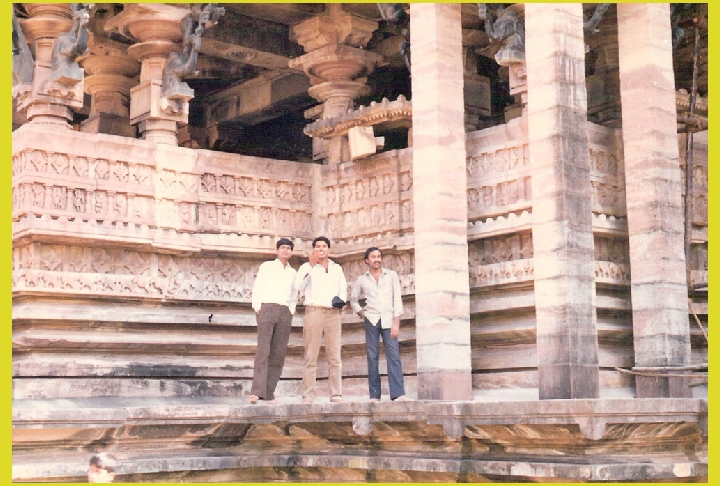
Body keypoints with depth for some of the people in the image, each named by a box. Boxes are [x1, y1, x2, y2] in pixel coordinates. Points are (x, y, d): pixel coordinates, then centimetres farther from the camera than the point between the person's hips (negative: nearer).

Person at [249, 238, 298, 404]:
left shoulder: (293, 273, 22)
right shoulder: (267, 266, 12)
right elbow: (257, 288, 6)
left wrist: (291, 311, 9)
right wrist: (257, 308, -5)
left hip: (285, 312, 4)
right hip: (267, 308, -4)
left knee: (278, 354, -3)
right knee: (263, 350, -15)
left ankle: (269, 393, -2)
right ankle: (257, 391, -23)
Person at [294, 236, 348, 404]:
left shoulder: (337, 269, 21)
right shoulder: (306, 267, 10)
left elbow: (343, 288, 24)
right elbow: (298, 286, -6)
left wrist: (342, 300, 2)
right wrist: (310, 265, -12)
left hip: (333, 313, 3)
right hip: (314, 311, -3)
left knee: (335, 356, -3)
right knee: (311, 356, -6)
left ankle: (336, 394, -3)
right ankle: (308, 395, -8)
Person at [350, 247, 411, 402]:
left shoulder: (392, 275, 8)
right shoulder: (361, 280, 11)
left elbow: (397, 298, 3)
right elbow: (353, 300, 23)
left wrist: (396, 322, -6)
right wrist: (361, 313, 5)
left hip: (388, 319, -1)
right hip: (371, 320, 1)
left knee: (394, 355, -11)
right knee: (372, 357, -1)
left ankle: (398, 393, -18)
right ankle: (374, 395, 1)